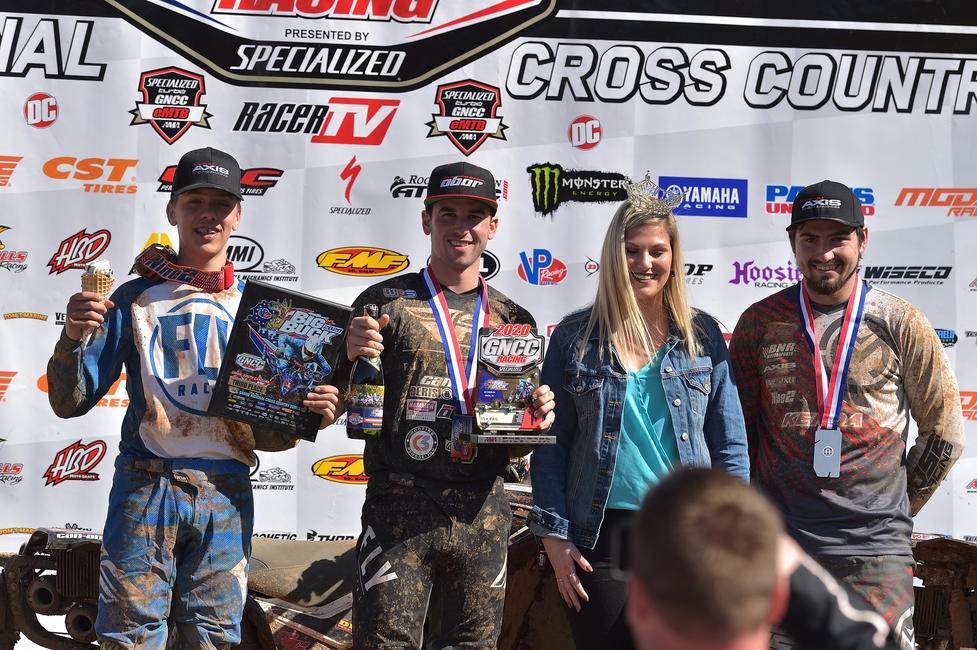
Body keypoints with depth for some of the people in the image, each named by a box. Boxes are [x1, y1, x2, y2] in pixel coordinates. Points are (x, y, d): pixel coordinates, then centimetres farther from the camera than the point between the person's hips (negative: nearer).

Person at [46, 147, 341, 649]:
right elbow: (70, 403, 4)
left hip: (226, 494, 2)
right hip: (145, 488, -1)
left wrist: (310, 414, -10)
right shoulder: (135, 299, 7)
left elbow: (270, 431, 12)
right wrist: (73, 339, -15)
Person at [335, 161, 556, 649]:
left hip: (482, 515, 3)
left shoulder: (514, 320, 14)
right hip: (398, 510, -3)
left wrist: (537, 420, -3)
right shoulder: (386, 303, 3)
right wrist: (352, 358, -17)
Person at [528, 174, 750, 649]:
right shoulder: (575, 338, 3)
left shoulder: (703, 337, 7)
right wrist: (553, 536, -3)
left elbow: (730, 448, 9)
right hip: (602, 534, -1)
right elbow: (550, 446, 4)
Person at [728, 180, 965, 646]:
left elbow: (944, 433, 11)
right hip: (780, 542, 1)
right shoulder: (760, 323, 6)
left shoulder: (901, 324, 3)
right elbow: (737, 429, 15)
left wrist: (896, 506, 9)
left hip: (875, 548, -1)